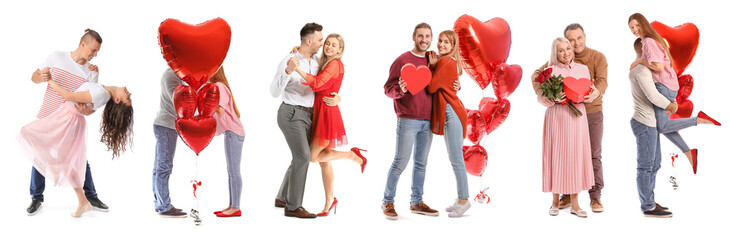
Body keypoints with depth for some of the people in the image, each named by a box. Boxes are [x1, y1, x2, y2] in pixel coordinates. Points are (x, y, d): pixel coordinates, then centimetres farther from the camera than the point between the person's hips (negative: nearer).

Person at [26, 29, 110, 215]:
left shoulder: (91, 72, -4)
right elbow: (34, 77, 5)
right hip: (46, 119, 0)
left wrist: (86, 110, -31)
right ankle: (36, 198, 20)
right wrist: (42, 78, -19)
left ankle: (91, 197, 14)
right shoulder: (57, 57, -4)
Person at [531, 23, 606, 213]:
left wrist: (596, 92, -40)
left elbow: (602, 80, -16)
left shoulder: (597, 57, -3)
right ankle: (568, 194, 18)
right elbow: (538, 73, -3)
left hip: (593, 113, -2)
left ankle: (595, 196, 10)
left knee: (594, 154, 1)